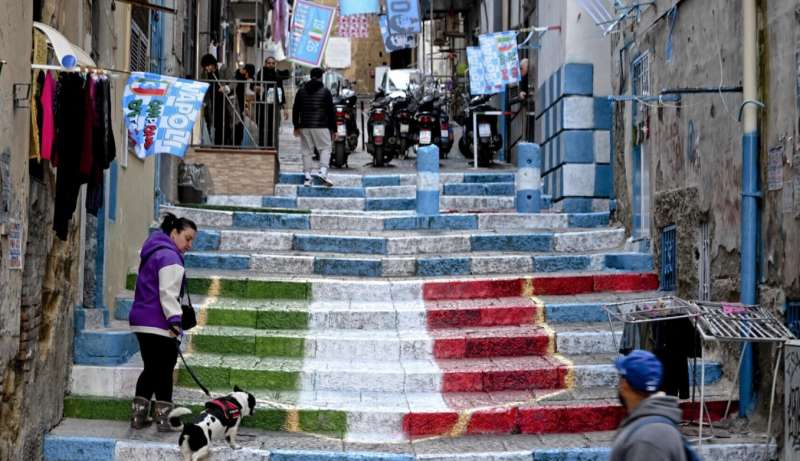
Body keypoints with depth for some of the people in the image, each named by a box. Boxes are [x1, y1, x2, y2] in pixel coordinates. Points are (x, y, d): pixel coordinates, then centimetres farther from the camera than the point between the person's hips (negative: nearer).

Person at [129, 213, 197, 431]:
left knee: (151, 369, 15)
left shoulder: (154, 253, 20)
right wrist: (174, 321, -23)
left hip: (141, 322, 10)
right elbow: (168, 293, -21)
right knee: (164, 370, -1)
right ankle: (163, 418, 3)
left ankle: (138, 415, 17)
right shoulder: (169, 257, -13)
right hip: (159, 325, -10)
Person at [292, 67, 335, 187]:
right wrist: (333, 129, 3)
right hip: (321, 127, -3)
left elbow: (295, 109, 12)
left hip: (304, 126, 3)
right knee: (325, 149, 4)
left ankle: (307, 177, 4)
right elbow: (331, 111, -2)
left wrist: (296, 126, 19)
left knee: (306, 151, 7)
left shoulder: (301, 91, 10)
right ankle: (323, 172, -15)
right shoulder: (325, 92, -1)